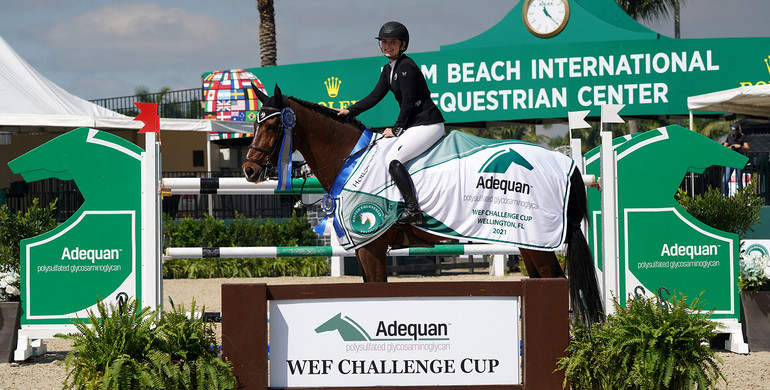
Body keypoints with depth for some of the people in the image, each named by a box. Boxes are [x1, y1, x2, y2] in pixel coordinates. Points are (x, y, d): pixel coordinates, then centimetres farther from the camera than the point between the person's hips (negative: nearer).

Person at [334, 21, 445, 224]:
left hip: (428, 125, -11)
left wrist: (396, 129, -10)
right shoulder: (389, 69, 14)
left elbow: (408, 103, -18)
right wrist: (349, 111, 7)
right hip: (415, 125, 11)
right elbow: (375, 97, 14)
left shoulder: (406, 67, -16)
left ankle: (413, 210, -23)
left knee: (393, 158, -21)